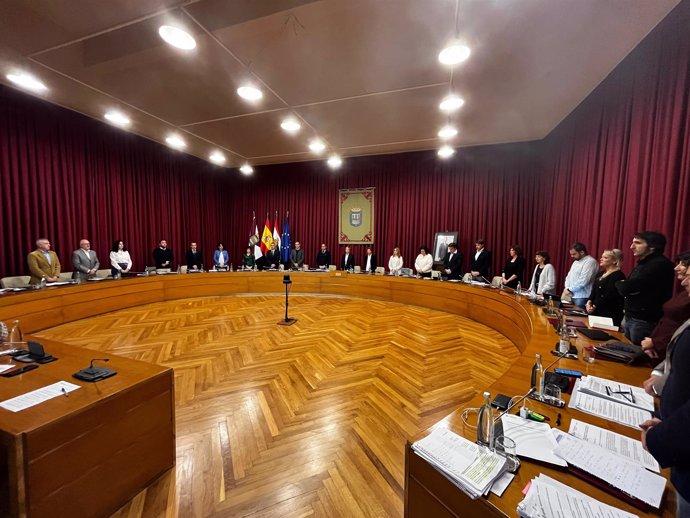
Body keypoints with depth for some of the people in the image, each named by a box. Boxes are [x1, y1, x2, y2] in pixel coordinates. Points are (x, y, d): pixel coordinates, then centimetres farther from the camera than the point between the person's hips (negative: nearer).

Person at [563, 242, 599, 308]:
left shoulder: (590, 262, -12)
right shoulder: (576, 262, 17)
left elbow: (583, 281, -21)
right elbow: (569, 276, 18)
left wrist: (570, 290, -14)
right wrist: (567, 288, 1)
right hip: (572, 295, 8)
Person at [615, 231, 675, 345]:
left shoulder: (660, 265, -16)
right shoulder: (642, 264, 14)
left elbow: (626, 288, -21)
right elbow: (628, 289, 16)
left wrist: (620, 284, 0)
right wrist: (624, 285, -6)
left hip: (644, 322, -8)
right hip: (630, 318, 9)